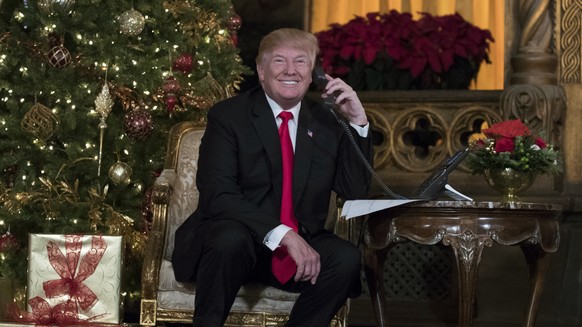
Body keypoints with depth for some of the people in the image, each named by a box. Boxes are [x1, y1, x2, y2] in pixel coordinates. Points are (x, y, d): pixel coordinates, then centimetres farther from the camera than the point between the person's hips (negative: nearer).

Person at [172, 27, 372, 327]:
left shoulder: (327, 122, 8)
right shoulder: (227, 115, -4)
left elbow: (356, 192, 4)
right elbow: (218, 195, -16)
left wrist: (358, 122, -7)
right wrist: (283, 233, -28)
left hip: (299, 245, 4)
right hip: (231, 236, -3)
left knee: (346, 258, -25)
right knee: (231, 239, -37)